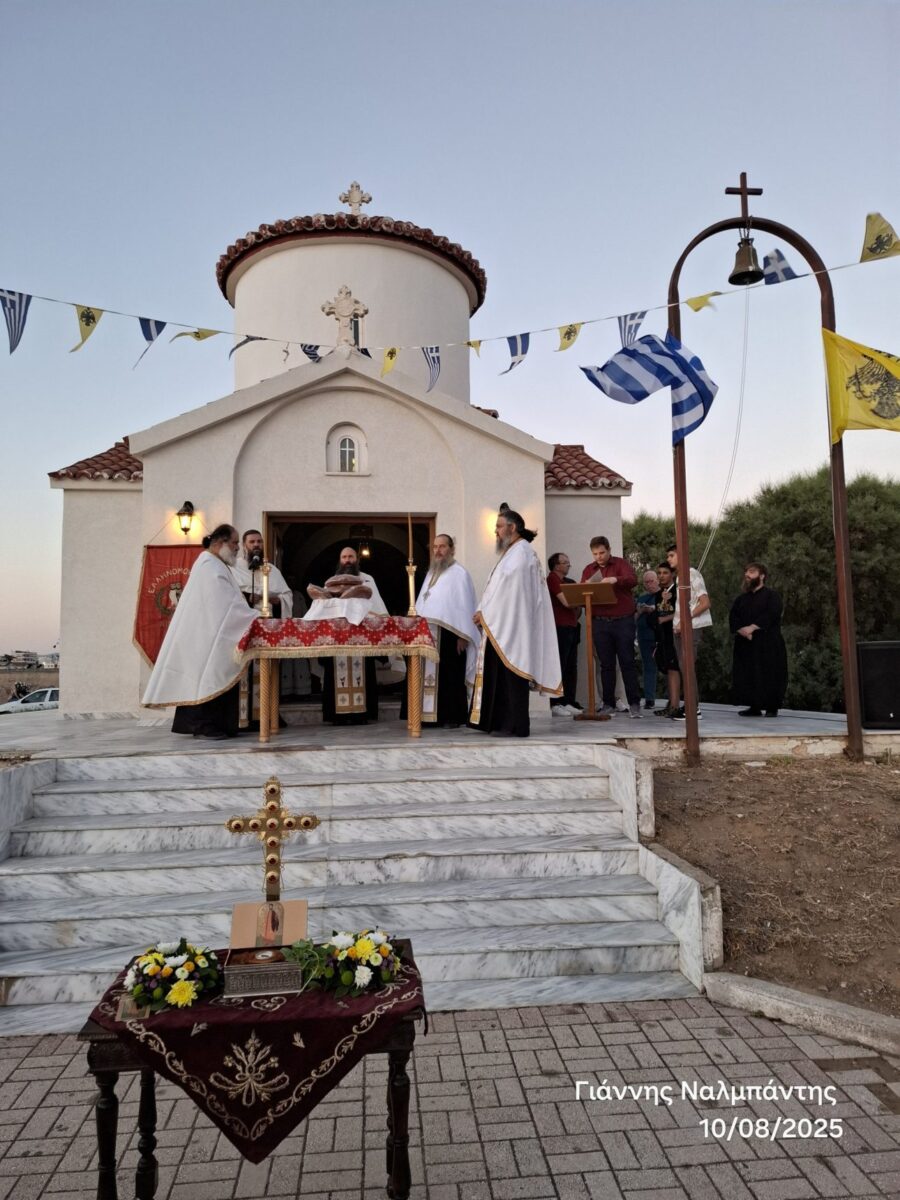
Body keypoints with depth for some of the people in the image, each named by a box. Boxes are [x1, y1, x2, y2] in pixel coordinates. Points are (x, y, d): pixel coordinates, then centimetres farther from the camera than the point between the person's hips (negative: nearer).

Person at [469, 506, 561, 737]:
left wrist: (484, 613, -11)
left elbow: (508, 590, -17)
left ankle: (516, 726, -2)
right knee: (500, 677, 10)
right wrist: (484, 613, 7)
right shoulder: (513, 552, 21)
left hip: (513, 627, -10)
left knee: (510, 677, -7)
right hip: (503, 627, 10)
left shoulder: (521, 553, -10)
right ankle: (501, 723, 15)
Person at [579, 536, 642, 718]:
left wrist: (615, 580, -33)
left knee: (627, 662, 0)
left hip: (623, 621, -3)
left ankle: (634, 704, 5)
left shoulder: (621, 564, 3)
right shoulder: (588, 570, 13)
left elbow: (633, 580, -15)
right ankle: (609, 705, 10)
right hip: (600, 622, 3)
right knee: (606, 665, 5)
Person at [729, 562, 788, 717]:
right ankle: (754, 706, 9)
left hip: (768, 644, -6)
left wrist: (752, 627, -22)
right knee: (747, 676, 2)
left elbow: (771, 616, -15)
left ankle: (772, 707, 2)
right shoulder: (742, 598, 17)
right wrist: (742, 630, -13)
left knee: (769, 676, -5)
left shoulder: (771, 595, 0)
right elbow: (733, 617, 6)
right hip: (745, 644, 6)